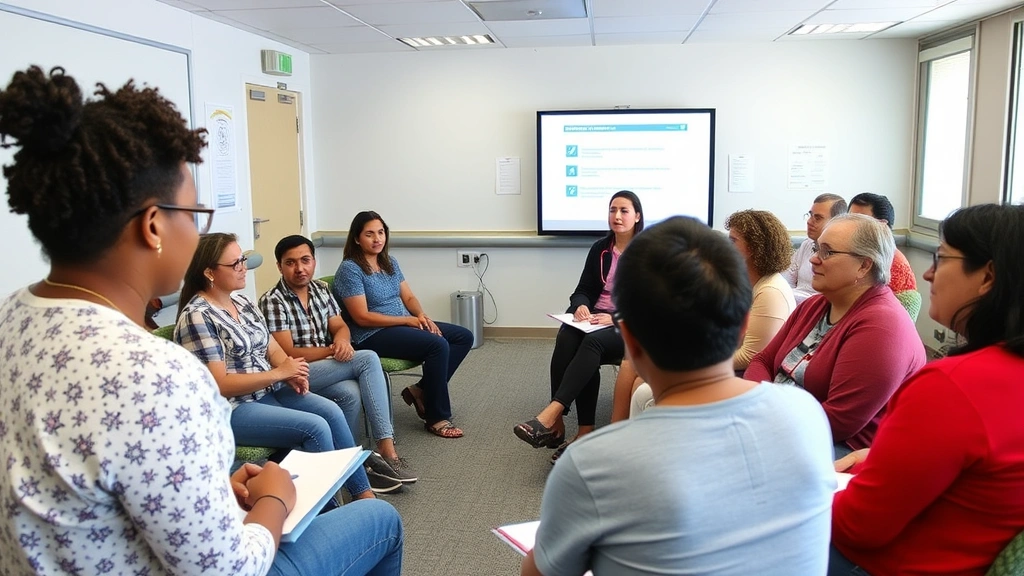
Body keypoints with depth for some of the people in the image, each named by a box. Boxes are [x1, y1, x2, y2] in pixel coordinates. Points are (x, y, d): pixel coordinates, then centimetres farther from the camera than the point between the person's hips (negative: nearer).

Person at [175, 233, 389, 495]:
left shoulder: (244, 303, 9)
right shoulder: (197, 317, -17)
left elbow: (273, 349, 13)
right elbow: (220, 385, -21)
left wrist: (292, 373, -10)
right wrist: (280, 373, -18)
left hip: (268, 392, 8)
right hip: (232, 409, -8)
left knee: (331, 411, -11)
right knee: (315, 427, -21)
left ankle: (363, 491, -1)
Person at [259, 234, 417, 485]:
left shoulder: (321, 289, 9)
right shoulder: (272, 301, -12)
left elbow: (340, 326, 9)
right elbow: (287, 355, -16)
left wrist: (342, 340, -16)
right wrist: (333, 350, -16)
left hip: (326, 370, 6)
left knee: (351, 393, -30)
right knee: (368, 359, -24)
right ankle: (386, 449, -24)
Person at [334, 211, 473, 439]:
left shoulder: (390, 262, 12)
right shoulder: (350, 269, -13)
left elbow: (408, 297, 13)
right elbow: (362, 317, -18)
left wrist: (422, 315, -10)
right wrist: (408, 319, -18)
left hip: (404, 324, 9)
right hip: (372, 335, -9)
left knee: (464, 337, -2)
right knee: (438, 345, -28)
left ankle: (422, 390, -1)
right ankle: (436, 418, -15)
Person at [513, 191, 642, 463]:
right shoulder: (599, 249, 15)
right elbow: (583, 290, 13)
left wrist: (616, 318, -20)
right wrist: (581, 306, -12)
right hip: (595, 320, 4)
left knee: (593, 342, -36)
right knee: (566, 339, -31)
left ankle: (551, 415, -45)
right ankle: (584, 431, -34)